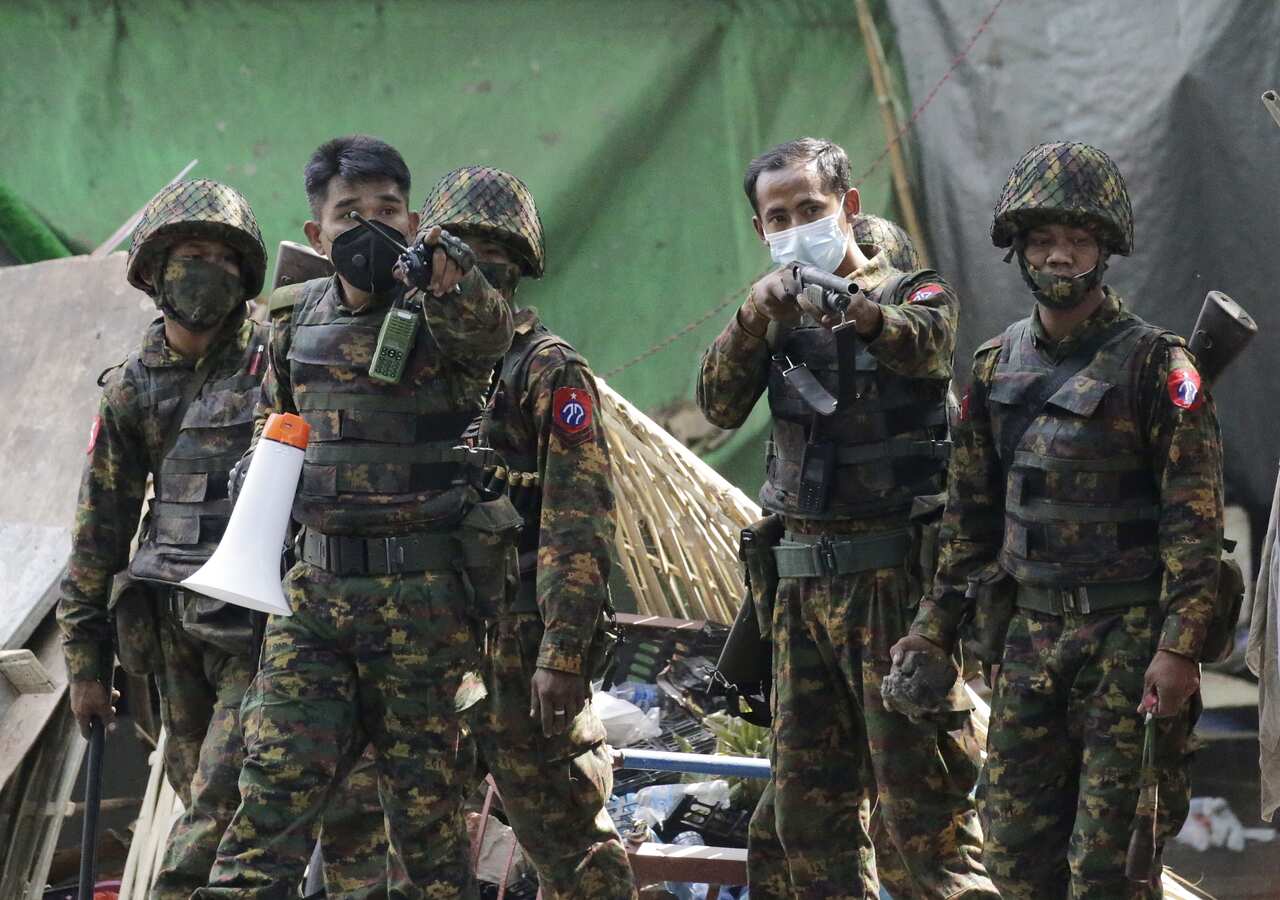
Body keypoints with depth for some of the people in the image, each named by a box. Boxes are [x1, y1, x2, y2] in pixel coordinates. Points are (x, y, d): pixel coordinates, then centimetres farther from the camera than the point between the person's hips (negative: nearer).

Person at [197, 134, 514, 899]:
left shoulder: (434, 316, -6)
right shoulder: (300, 324, 11)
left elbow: (486, 330, -31)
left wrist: (445, 271, -52)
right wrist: (258, 470, 5)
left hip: (420, 597, -4)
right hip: (316, 589, 4)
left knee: (425, 792, 3)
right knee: (276, 778, -5)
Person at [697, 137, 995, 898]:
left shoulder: (914, 294, -1)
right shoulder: (779, 316, 14)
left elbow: (925, 343, -25)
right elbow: (721, 406, -2)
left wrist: (859, 313, -47)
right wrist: (756, 317, -21)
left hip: (893, 577, -6)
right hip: (805, 579, 6)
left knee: (921, 791, -10)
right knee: (805, 801, 10)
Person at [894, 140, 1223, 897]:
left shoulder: (1154, 364, -8)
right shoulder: (998, 366, 9)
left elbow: (1195, 517, -12)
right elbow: (972, 512, 16)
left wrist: (1178, 649, -19)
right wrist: (936, 628, 13)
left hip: (1131, 636, -6)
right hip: (1033, 630, 6)